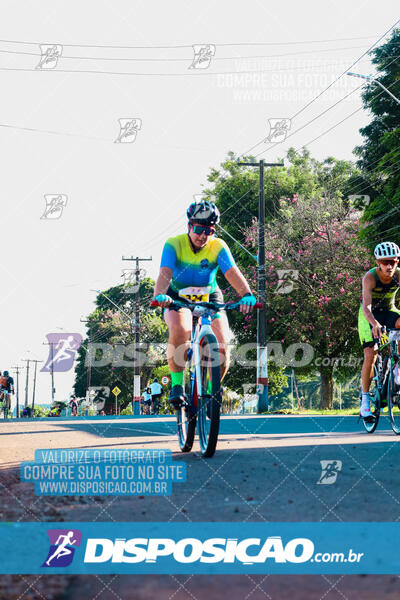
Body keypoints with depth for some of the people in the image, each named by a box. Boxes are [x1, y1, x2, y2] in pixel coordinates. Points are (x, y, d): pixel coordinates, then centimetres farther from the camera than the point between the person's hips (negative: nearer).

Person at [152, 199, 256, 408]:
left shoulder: (218, 247, -15)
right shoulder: (174, 244, -17)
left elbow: (233, 273, -30)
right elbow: (165, 273, -32)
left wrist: (247, 295, -49)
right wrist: (160, 295, -53)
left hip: (209, 298, 2)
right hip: (178, 298, -2)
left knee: (221, 345, -18)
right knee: (180, 331, -34)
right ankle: (177, 385, -21)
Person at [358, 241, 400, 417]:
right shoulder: (370, 277, -28)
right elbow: (366, 306, -39)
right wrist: (374, 323, -59)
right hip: (370, 315, -2)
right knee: (370, 355, -17)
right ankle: (365, 399, -4)